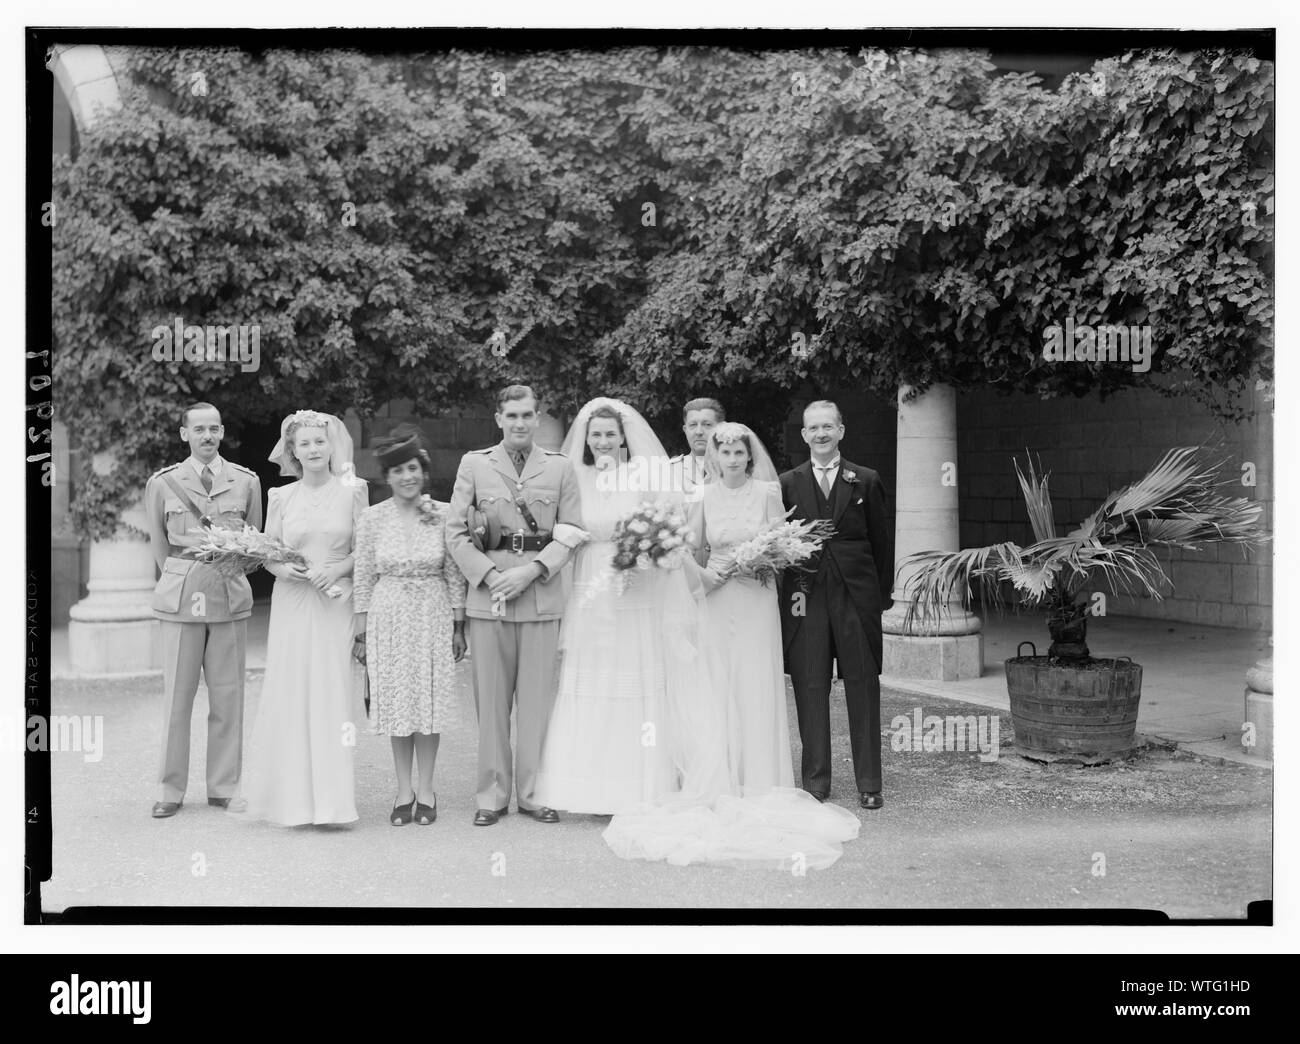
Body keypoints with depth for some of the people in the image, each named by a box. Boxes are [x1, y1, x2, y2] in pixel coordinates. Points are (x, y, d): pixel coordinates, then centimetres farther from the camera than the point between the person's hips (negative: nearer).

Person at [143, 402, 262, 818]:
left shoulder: (246, 481, 6)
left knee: (228, 694, 4)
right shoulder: (162, 483, 4)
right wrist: (182, 581, 11)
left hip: (231, 594, 1)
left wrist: (232, 567, 7)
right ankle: (171, 791, 11)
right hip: (180, 595, -1)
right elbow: (159, 545, 13)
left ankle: (224, 788, 14)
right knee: (177, 695, 0)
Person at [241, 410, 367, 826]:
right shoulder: (280, 497, 7)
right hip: (291, 604, 1)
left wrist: (339, 568, -12)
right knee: (290, 697, -1)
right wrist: (282, 568, -10)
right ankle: (293, 796, 8)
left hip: (336, 605, -1)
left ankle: (331, 798, 4)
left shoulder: (352, 491, 3)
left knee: (333, 695, -2)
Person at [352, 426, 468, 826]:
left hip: (434, 617, 0)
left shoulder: (443, 515, -1)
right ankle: (404, 790, 17)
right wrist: (361, 633, 1)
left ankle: (426, 790, 16)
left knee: (430, 700, 4)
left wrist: (458, 627, 0)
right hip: (388, 617, 0)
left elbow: (455, 573, 2)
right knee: (397, 701, 6)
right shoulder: (372, 518, -1)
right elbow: (363, 577, 2)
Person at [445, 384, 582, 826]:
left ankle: (532, 793, 14)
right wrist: (490, 575, -8)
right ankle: (492, 794, 14)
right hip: (487, 592, 0)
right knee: (490, 698, 4)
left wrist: (532, 569, -10)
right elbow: (455, 532, 4)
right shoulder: (474, 464, 7)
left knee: (537, 697, 2)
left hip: (542, 593, 0)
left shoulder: (560, 466, 8)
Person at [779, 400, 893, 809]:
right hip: (805, 598, 0)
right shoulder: (788, 483, 7)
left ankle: (869, 783, 12)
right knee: (810, 689, 4)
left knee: (863, 687, 3)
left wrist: (884, 595, 5)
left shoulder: (866, 481, 7)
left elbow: (881, 542, 8)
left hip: (857, 595, 0)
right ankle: (815, 781, 14)